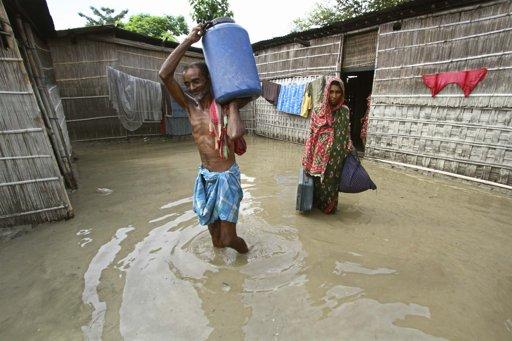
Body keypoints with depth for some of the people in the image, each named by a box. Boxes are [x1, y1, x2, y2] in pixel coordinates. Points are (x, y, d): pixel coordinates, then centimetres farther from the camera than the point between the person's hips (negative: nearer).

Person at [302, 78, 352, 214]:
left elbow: (346, 135, 5)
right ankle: (316, 202, 32)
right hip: (319, 153, 0)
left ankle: (329, 206, 30)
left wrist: (349, 152, 1)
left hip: (335, 154, 0)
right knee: (317, 180, 10)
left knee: (331, 180, 8)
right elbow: (311, 133, 0)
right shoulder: (318, 110, -2)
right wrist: (307, 158, -2)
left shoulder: (344, 111, -1)